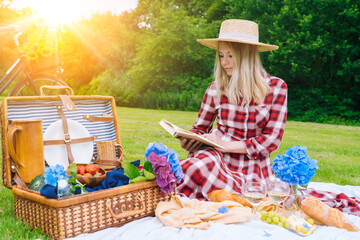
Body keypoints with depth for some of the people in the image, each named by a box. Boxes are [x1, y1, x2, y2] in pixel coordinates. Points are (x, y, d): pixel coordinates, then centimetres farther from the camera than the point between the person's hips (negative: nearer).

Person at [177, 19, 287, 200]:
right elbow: (200, 128, 14)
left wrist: (227, 144, -17)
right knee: (194, 167, -34)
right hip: (219, 161, 1)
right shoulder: (216, 88, 3)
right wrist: (187, 140, -11)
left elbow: (272, 139, -5)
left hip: (253, 170, 0)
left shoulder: (276, 87, -1)